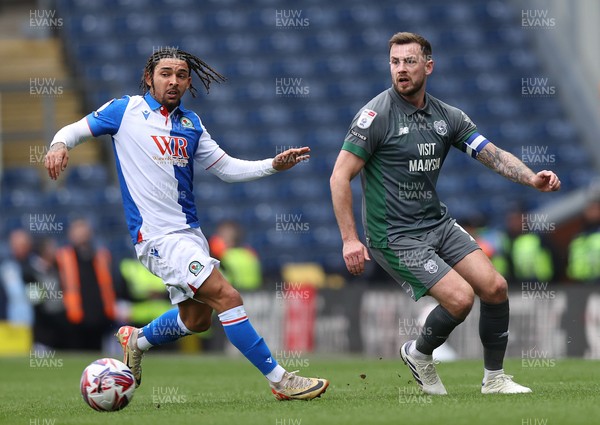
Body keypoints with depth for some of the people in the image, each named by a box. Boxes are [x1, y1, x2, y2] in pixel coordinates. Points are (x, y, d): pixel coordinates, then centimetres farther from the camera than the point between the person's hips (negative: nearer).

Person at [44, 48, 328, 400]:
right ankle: (279, 380, -12)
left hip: (189, 231, 8)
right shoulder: (125, 110, -1)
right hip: (157, 235, -8)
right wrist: (60, 145, -17)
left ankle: (137, 341, 42)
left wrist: (273, 165, 2)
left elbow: (227, 167, 16)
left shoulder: (191, 123, 14)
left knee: (197, 318, 15)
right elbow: (76, 129, 6)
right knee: (227, 297, -16)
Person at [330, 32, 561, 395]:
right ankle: (419, 354, 12)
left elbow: (494, 155, 1)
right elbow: (340, 177, -14)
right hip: (396, 236, -6)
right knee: (460, 297, -18)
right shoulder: (377, 114, -14)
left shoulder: (447, 116, 4)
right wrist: (350, 239, -19)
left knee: (495, 287, -3)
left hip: (438, 223, 7)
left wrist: (532, 178, -19)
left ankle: (494, 379, 14)